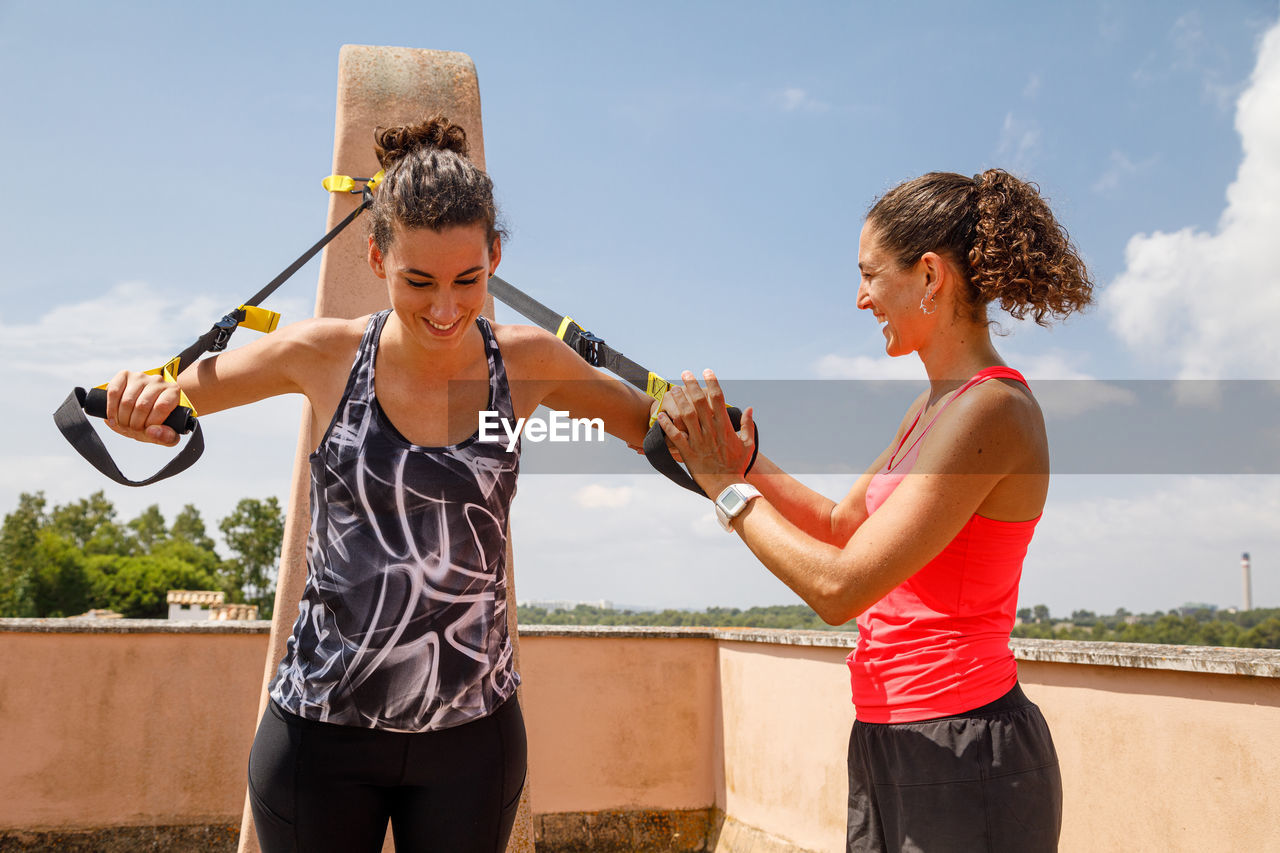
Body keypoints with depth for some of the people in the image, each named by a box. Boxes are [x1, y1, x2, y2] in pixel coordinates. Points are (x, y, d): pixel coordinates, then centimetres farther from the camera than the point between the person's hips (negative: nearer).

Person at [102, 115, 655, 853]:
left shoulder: (526, 363, -6)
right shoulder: (325, 356, -8)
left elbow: (652, 427, 5)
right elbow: (169, 397, 5)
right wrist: (138, 404, -18)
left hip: (473, 736, 1)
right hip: (321, 732, 0)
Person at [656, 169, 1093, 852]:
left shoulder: (988, 411, -21)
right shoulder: (935, 404, 9)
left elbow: (838, 587, -26)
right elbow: (841, 524, 17)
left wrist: (726, 488, -15)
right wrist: (744, 462, 5)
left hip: (961, 762, -9)